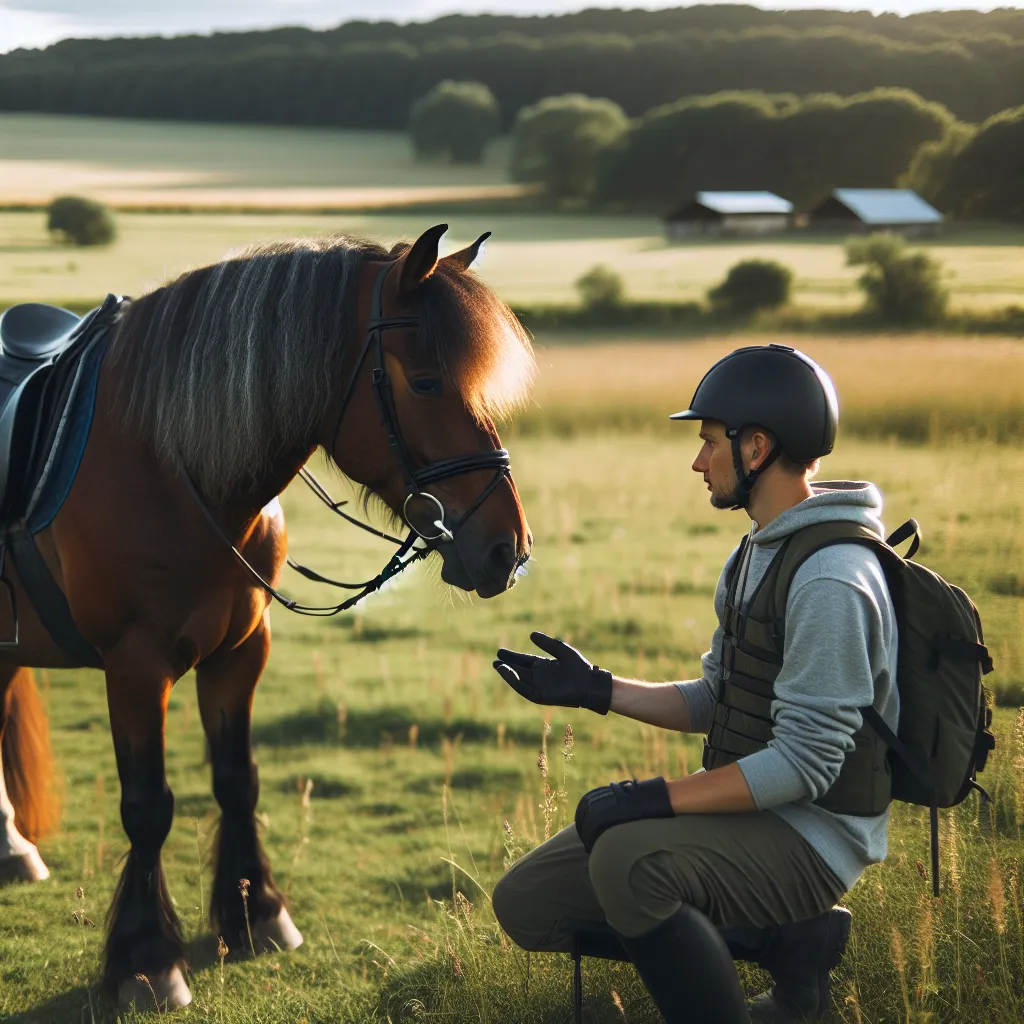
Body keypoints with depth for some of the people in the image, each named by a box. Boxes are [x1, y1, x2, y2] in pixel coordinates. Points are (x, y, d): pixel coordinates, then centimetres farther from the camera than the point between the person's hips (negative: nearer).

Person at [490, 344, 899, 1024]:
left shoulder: (829, 579, -20)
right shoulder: (756, 555, 12)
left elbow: (805, 762, -24)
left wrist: (659, 798, -26)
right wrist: (597, 690, 9)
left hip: (812, 835, -10)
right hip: (747, 812, 10)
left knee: (626, 860, -36)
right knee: (527, 904, 5)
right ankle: (782, 941, 5)